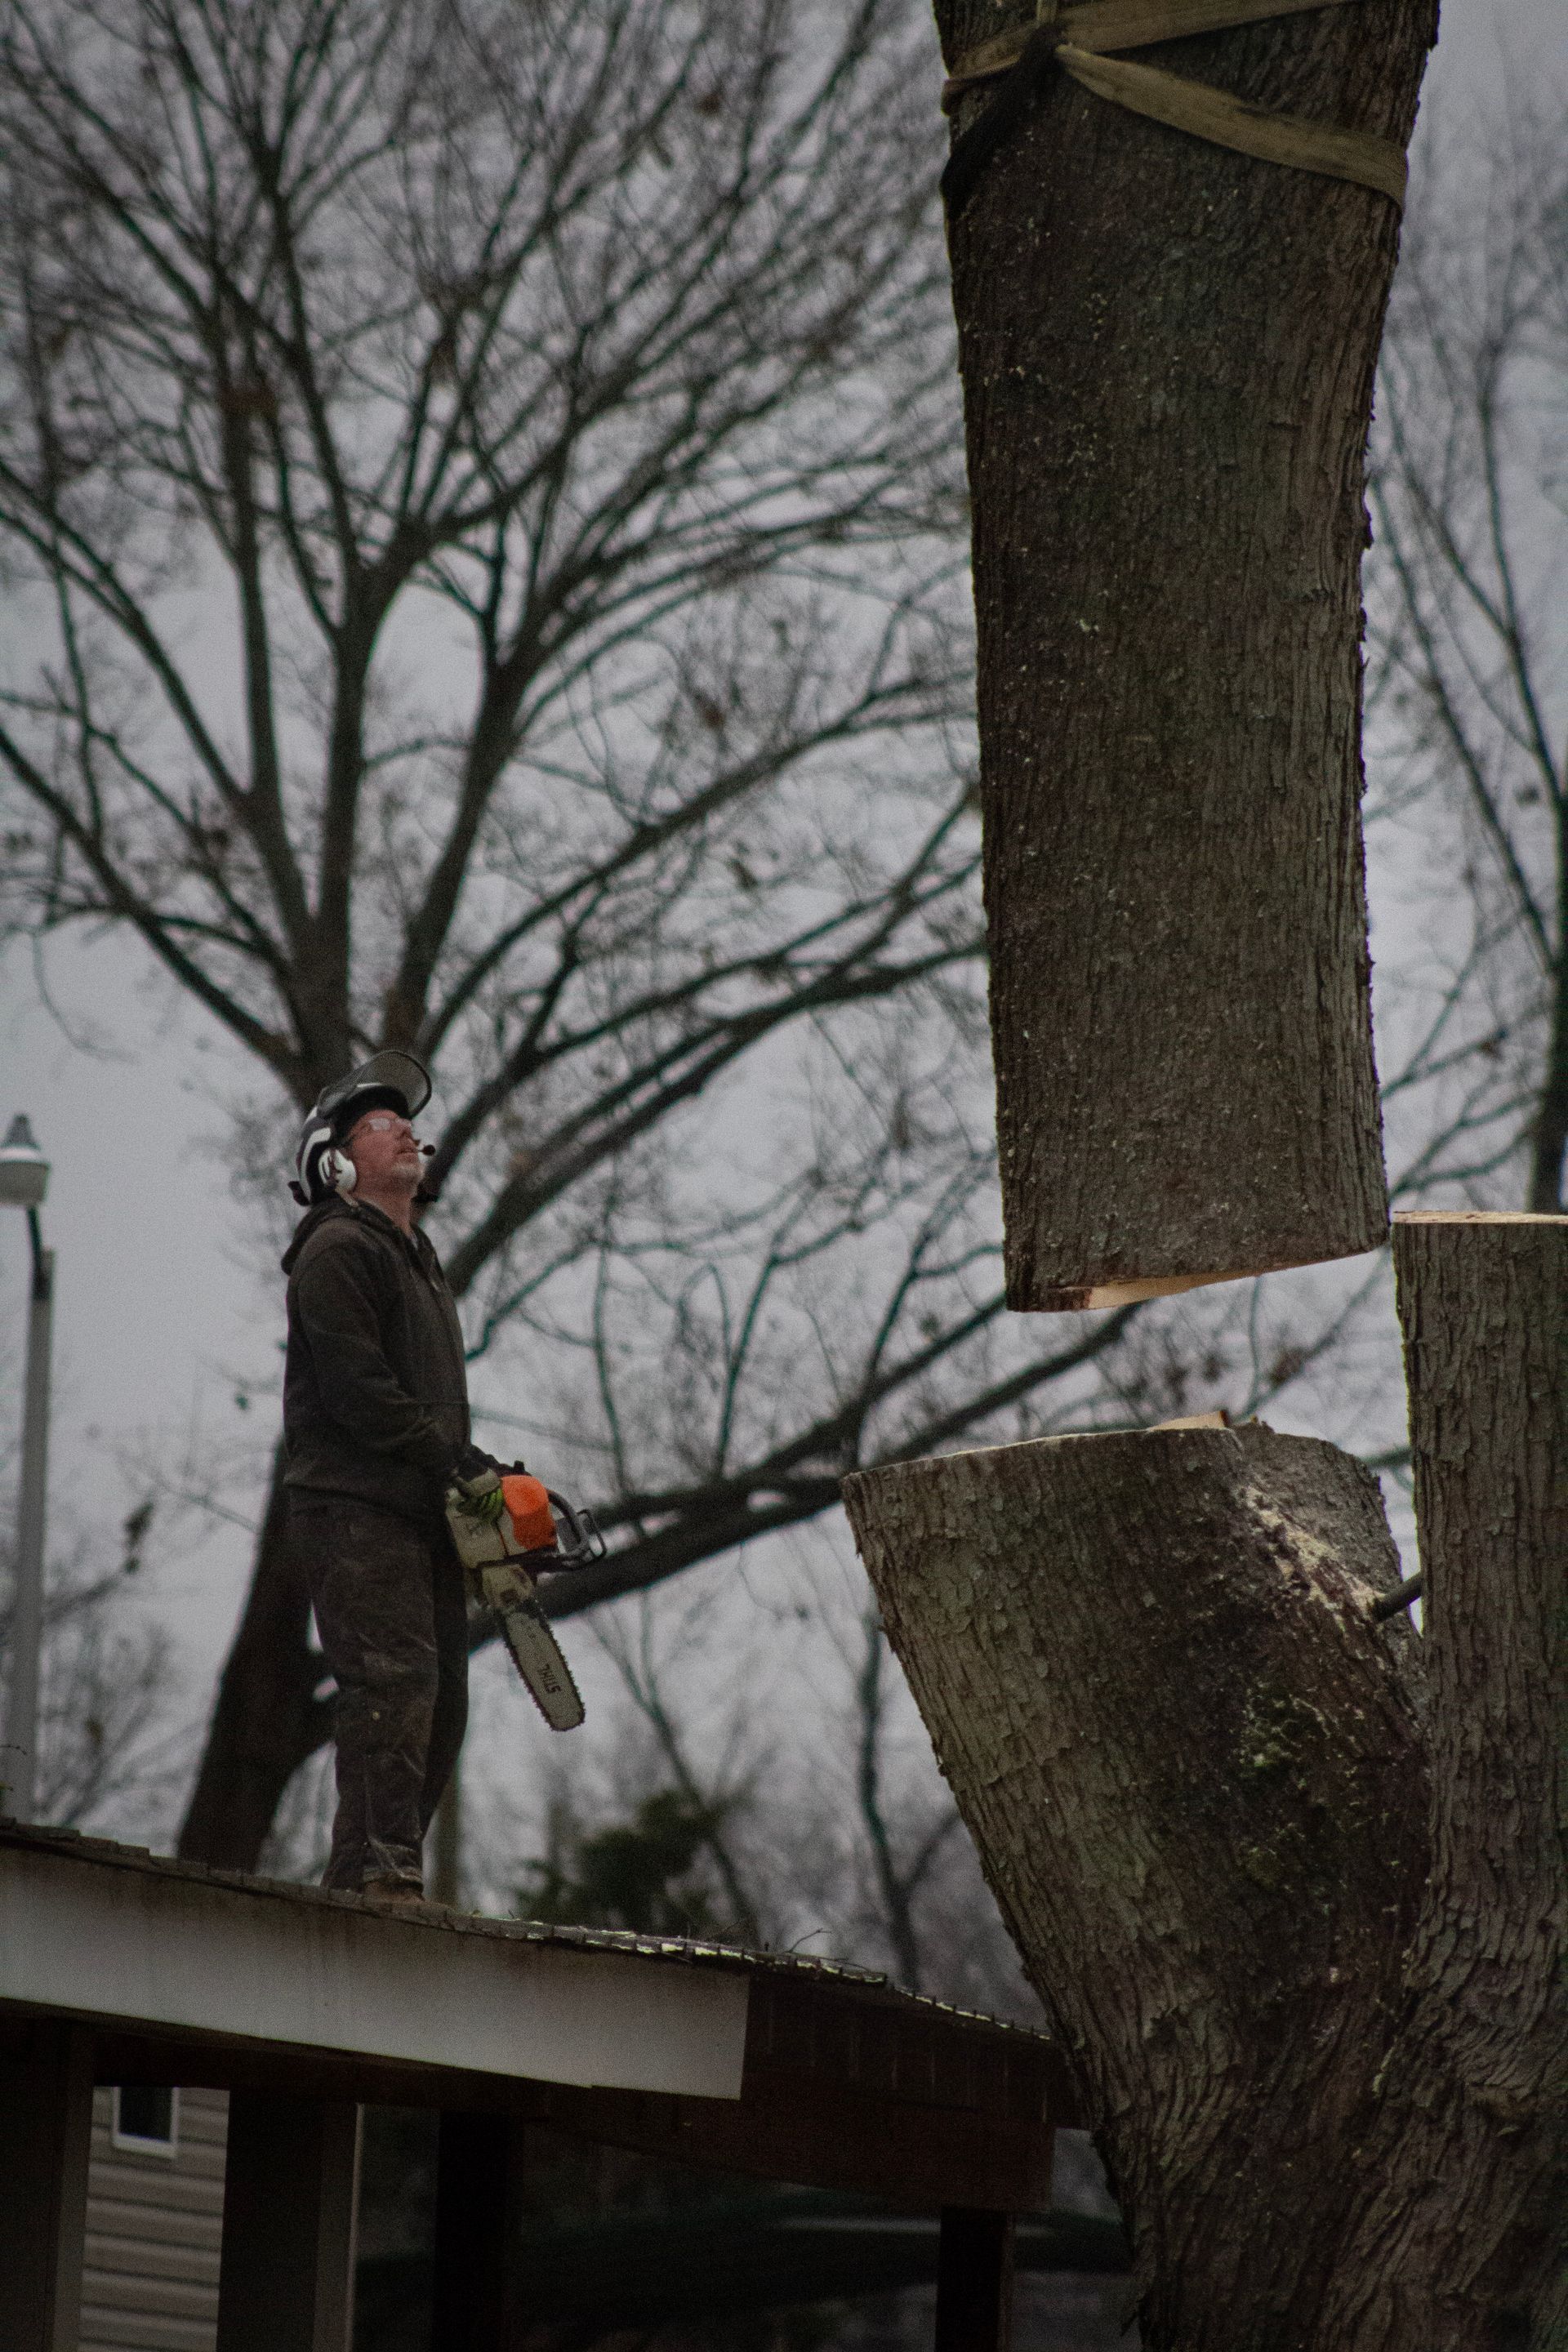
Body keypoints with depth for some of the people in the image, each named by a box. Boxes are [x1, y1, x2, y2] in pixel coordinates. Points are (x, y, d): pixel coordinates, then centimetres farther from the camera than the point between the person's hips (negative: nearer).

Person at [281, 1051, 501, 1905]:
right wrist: (460, 1459, -18)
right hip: (354, 1507, -10)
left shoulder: (418, 1258, 26)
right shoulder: (338, 1251, -6)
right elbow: (357, 1388, -17)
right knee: (395, 1686, -19)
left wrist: (472, 1473, 9)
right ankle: (383, 1874, -24)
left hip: (421, 1515, 10)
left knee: (441, 1704, 6)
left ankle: (359, 1884, 7)